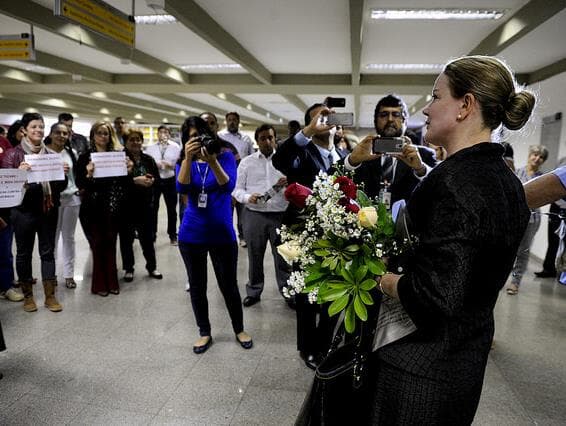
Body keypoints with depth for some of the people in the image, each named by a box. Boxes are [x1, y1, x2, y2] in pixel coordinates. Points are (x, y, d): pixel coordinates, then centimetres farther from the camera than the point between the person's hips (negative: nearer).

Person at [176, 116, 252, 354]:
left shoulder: (225, 157, -3)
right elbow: (181, 188, -16)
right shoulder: (184, 162, 4)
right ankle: (205, 332, 30)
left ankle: (239, 329, 29)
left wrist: (213, 161, -32)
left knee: (228, 285, 7)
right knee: (197, 286, 12)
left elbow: (228, 186, -18)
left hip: (222, 233, -2)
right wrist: (188, 158, -27)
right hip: (191, 234, 3)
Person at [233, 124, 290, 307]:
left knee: (282, 256, 5)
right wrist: (248, 197, -16)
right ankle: (253, 292, 26)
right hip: (254, 215, 0)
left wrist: (289, 184, -15)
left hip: (280, 215, 0)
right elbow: (237, 189, 4)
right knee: (255, 256, 10)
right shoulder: (247, 162, 6)